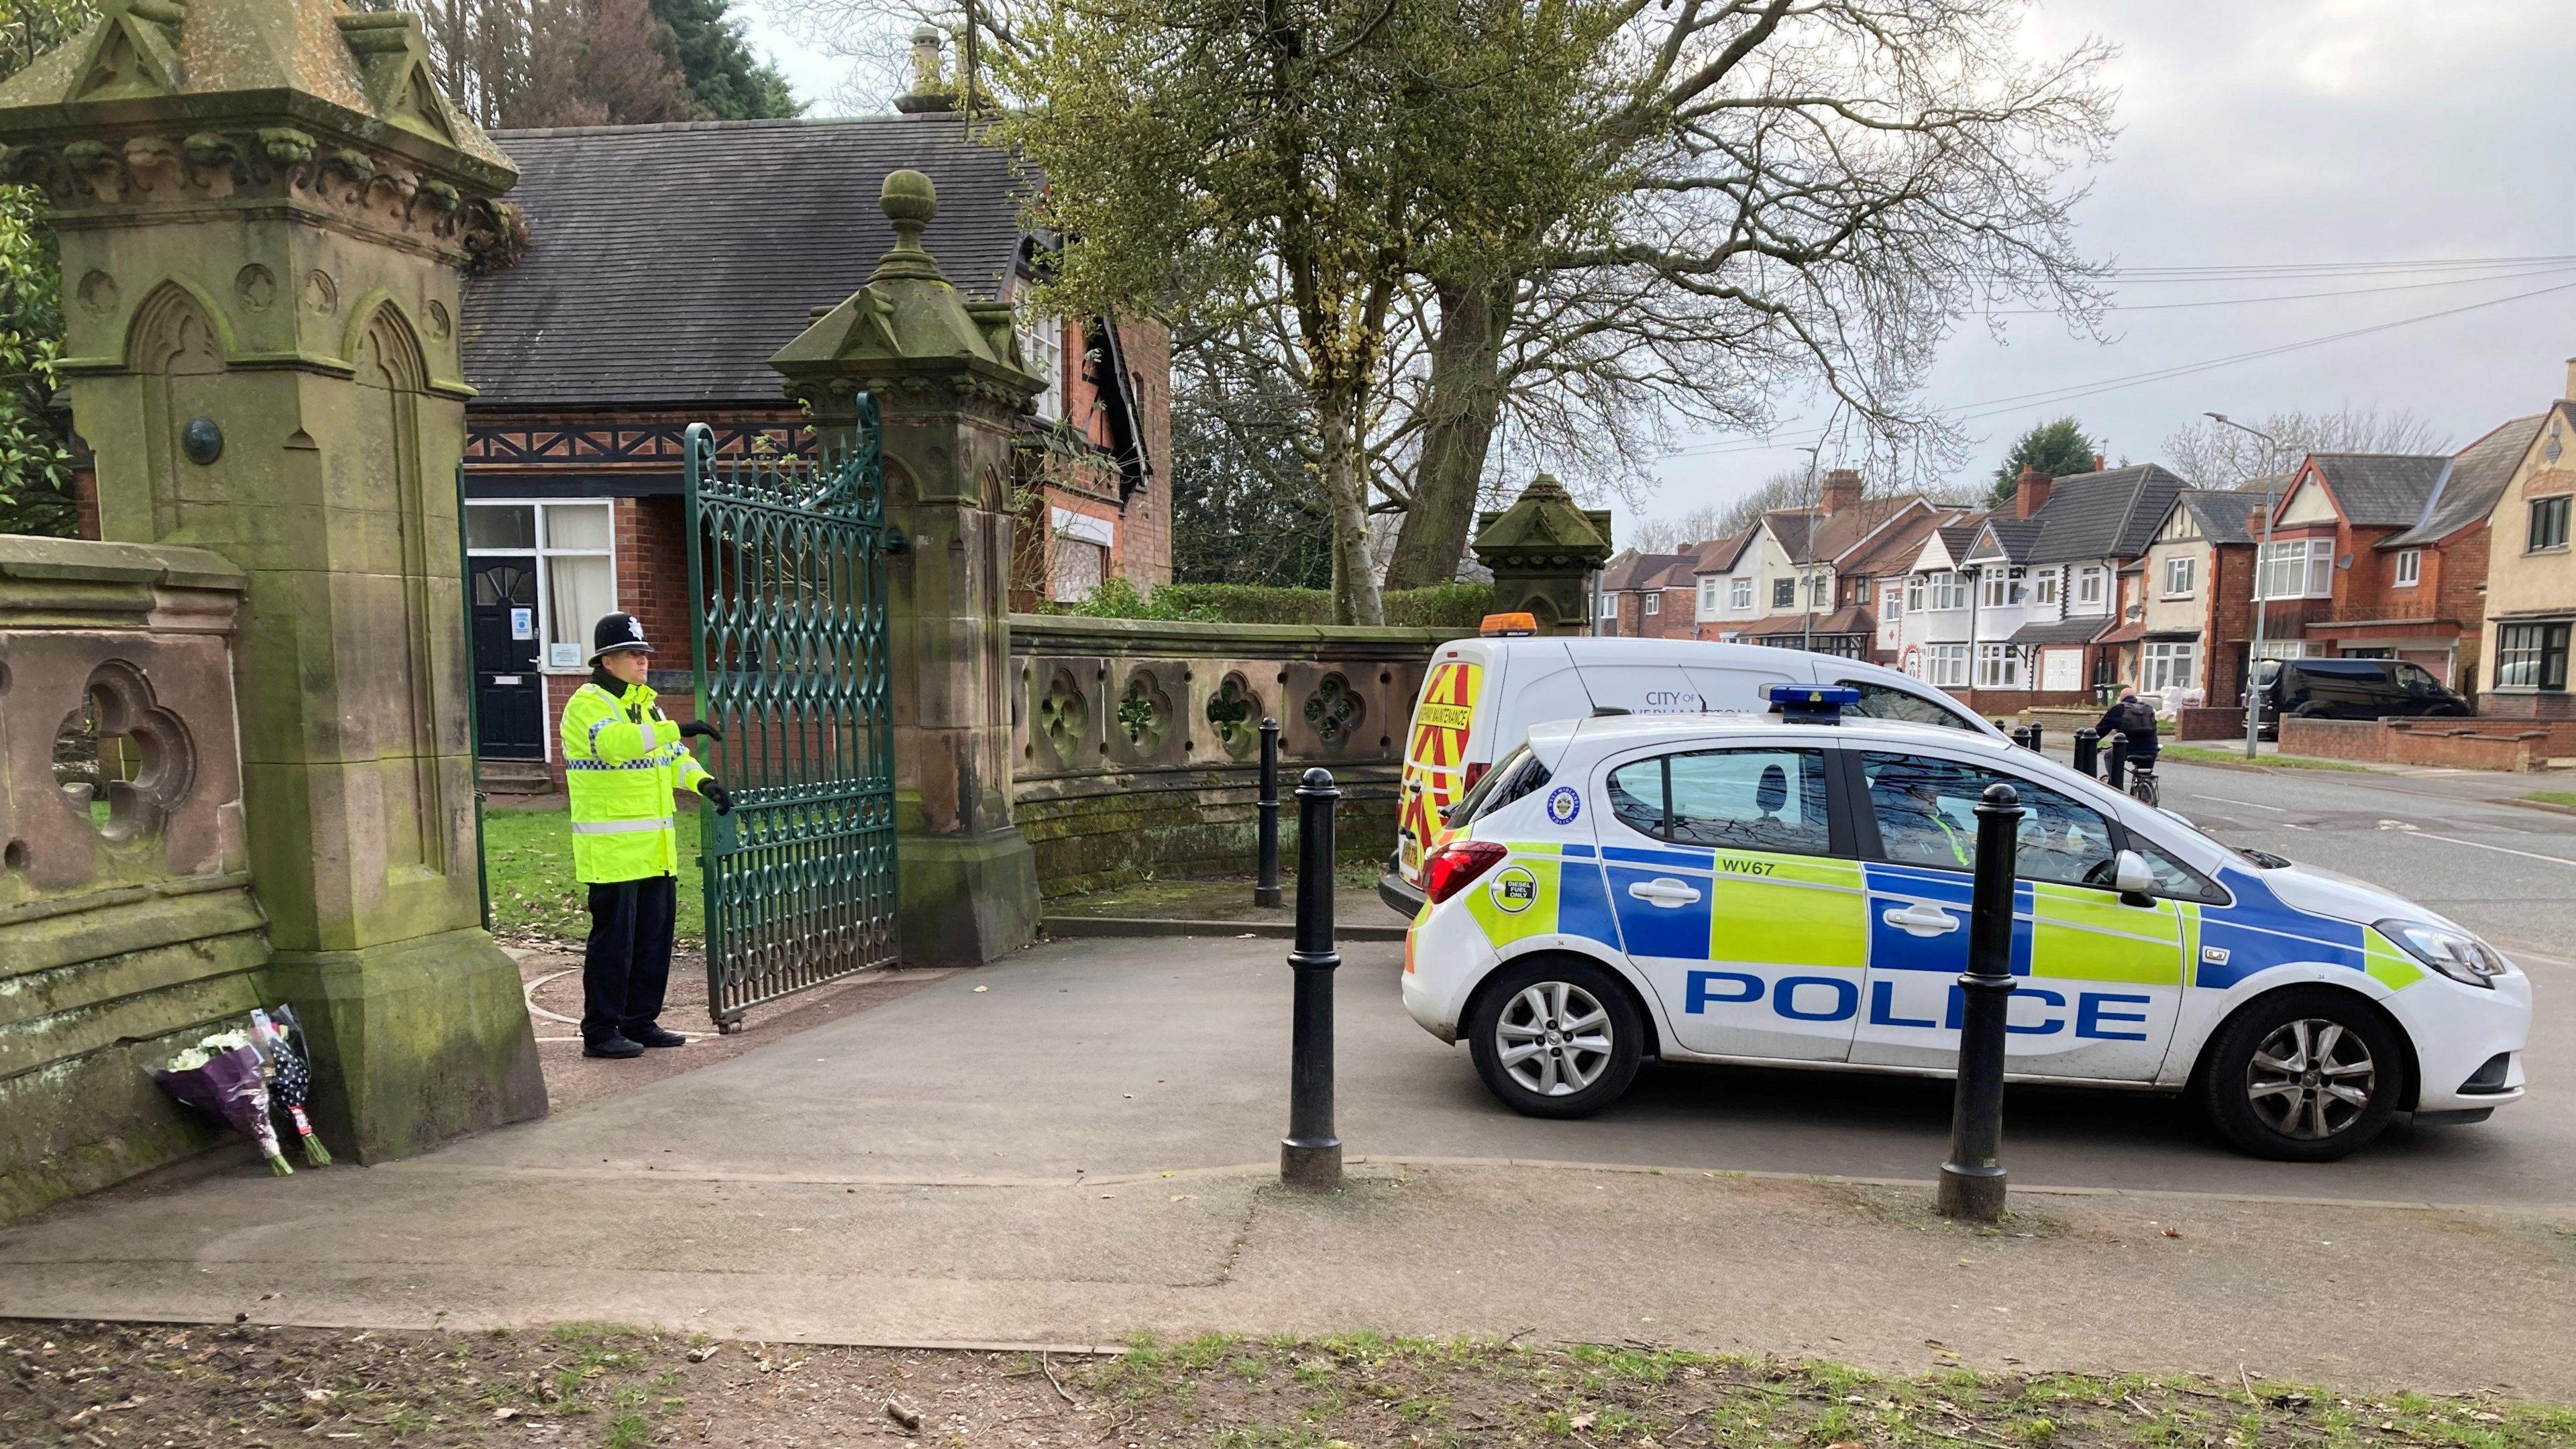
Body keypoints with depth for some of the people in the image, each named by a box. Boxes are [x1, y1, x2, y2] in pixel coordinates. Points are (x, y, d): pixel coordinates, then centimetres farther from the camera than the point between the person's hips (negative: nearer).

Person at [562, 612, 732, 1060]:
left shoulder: (644, 702, 17)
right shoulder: (587, 704, -10)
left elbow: (672, 756, 21)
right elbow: (614, 742, -30)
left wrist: (703, 781, 2)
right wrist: (677, 729, -34)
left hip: (655, 849, 9)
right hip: (611, 850, -8)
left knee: (655, 935, 12)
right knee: (613, 939, -4)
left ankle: (641, 1022, 22)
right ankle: (599, 1032, 5)